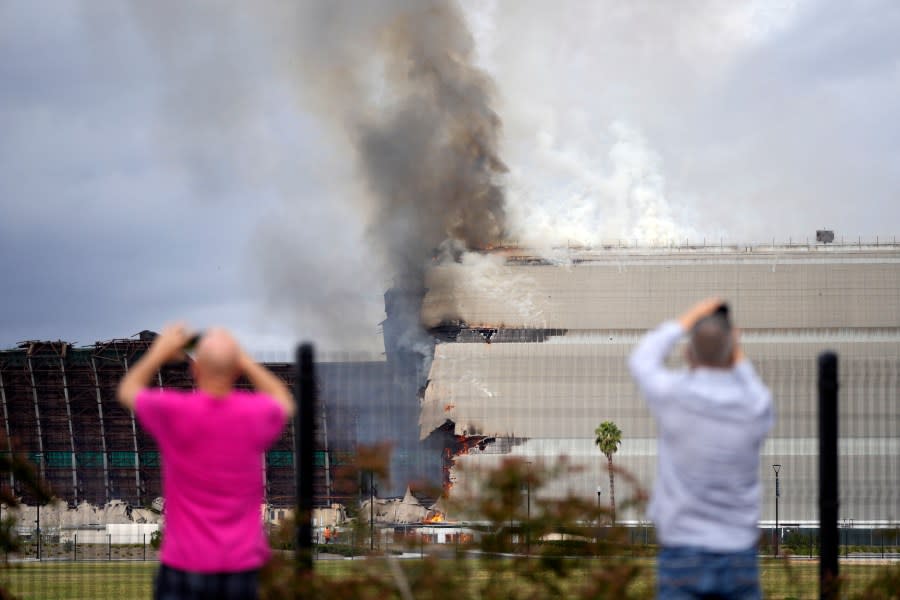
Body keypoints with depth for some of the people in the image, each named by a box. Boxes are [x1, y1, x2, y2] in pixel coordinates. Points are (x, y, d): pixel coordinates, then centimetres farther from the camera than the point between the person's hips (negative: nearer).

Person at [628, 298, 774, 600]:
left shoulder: (673, 395, -9)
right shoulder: (756, 407, -6)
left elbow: (641, 360, 15)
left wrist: (685, 321, 24)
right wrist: (739, 362, 22)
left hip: (682, 555, -2)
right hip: (739, 560, 2)